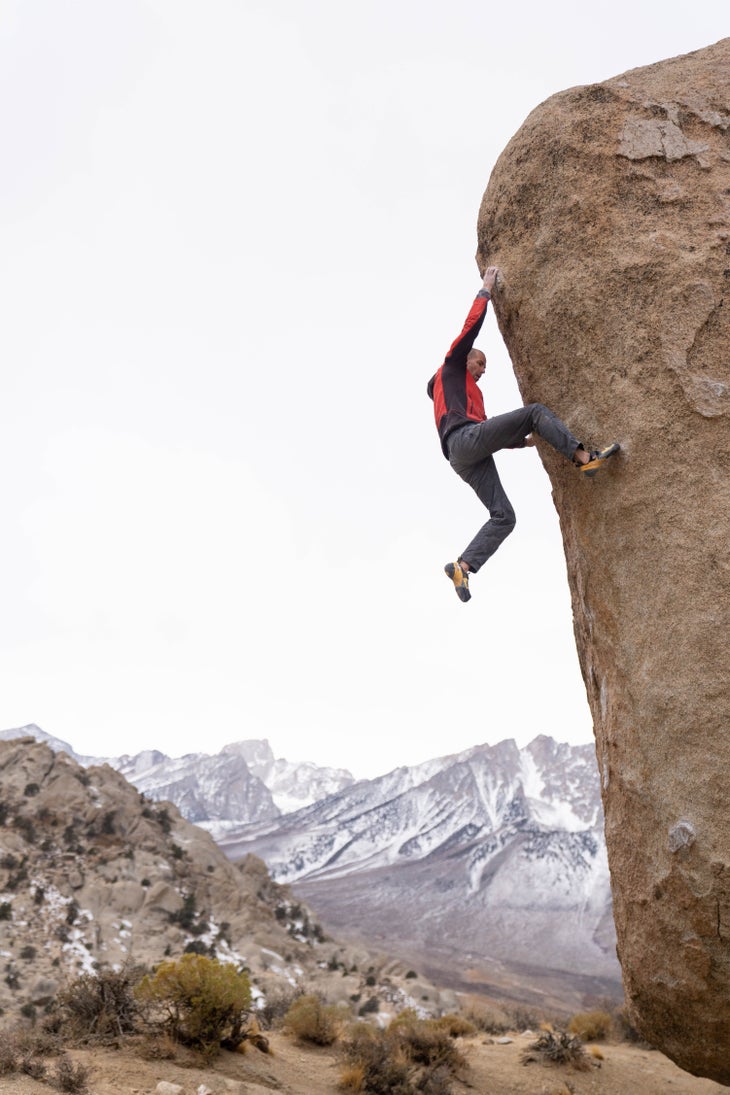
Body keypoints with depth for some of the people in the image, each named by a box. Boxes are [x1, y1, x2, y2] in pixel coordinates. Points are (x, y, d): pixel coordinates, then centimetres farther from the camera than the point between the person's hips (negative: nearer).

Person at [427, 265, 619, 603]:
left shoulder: (468, 392, 41)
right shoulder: (451, 367, 21)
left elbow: (487, 433, 36)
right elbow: (471, 326, 10)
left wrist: (523, 439, 28)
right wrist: (486, 290, 19)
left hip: (465, 458, 8)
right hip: (464, 439, -8)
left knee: (503, 516, -5)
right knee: (535, 411, -11)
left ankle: (462, 566, -17)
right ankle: (584, 457, -20)